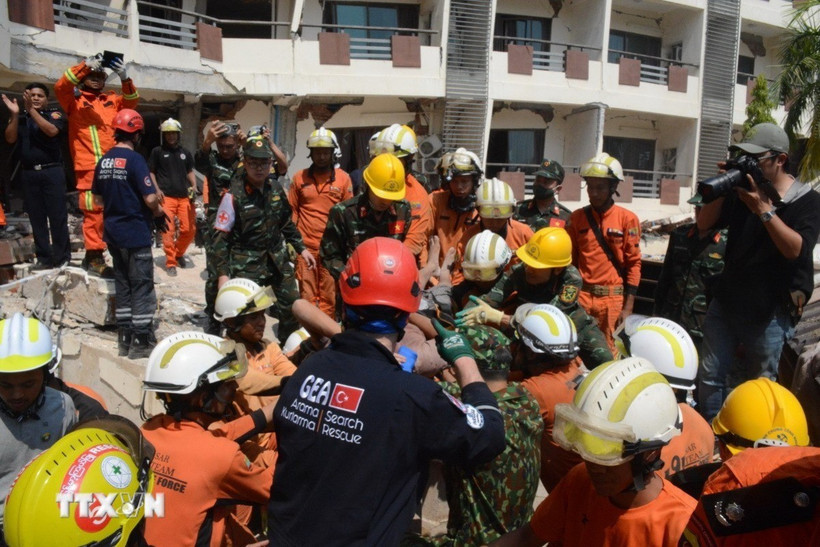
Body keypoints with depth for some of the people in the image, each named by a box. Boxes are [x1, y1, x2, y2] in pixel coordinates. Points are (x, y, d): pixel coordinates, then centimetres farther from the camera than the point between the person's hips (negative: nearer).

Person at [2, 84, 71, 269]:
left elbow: (52, 131, -14)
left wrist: (32, 110, -16)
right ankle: (43, 257, 8)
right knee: (36, 217, 3)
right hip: (28, 174, 3)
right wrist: (15, 114, -7)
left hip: (52, 171, -3)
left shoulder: (55, 114, 6)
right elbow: (10, 139, 1)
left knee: (57, 215, -4)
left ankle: (62, 256, 1)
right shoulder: (20, 118, 15)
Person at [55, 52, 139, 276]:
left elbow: (131, 101, 4)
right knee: (93, 211, -6)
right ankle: (94, 256, -1)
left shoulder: (112, 99, 18)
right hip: (89, 167, -4)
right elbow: (60, 86, -8)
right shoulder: (74, 100, 9)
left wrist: (125, 78, -14)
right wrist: (85, 65, -16)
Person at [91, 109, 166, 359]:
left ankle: (125, 339, 21)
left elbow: (97, 198, 14)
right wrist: (159, 215, -2)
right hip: (135, 233, -7)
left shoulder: (104, 161, 7)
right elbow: (150, 198, -20)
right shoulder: (134, 159, -15)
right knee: (142, 287, 1)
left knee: (122, 285, 15)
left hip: (113, 232, 7)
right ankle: (141, 341, 5)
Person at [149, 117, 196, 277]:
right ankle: (170, 262, 0)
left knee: (189, 229, 0)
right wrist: (157, 189, -3)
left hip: (184, 196, 3)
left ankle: (179, 254, 25)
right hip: (166, 196, -3)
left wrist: (194, 186, 5)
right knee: (168, 231, -9)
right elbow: (151, 172, 10)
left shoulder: (185, 153, 16)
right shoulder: (157, 151, 8)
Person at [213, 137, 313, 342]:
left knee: (292, 308, 15)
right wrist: (223, 273, -17)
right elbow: (221, 237, -12)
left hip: (277, 258, 6)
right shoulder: (234, 196, -15)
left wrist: (301, 248, 14)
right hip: (246, 264, -6)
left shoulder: (276, 188, 1)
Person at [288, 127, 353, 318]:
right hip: (305, 246, 1)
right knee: (307, 294, 7)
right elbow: (292, 211, 10)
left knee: (329, 295, 5)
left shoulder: (343, 178, 2)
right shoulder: (299, 178, 5)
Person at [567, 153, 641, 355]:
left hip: (612, 298, -2)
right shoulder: (577, 217, 5)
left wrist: (628, 306, -5)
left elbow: (634, 264, -2)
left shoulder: (627, 219, -2)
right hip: (581, 295, 2)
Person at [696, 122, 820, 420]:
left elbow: (795, 250, -21)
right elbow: (704, 224, 2)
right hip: (726, 300, 4)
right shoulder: (742, 188, 6)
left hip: (770, 311, -4)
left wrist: (764, 210, -26)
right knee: (710, 378, 6)